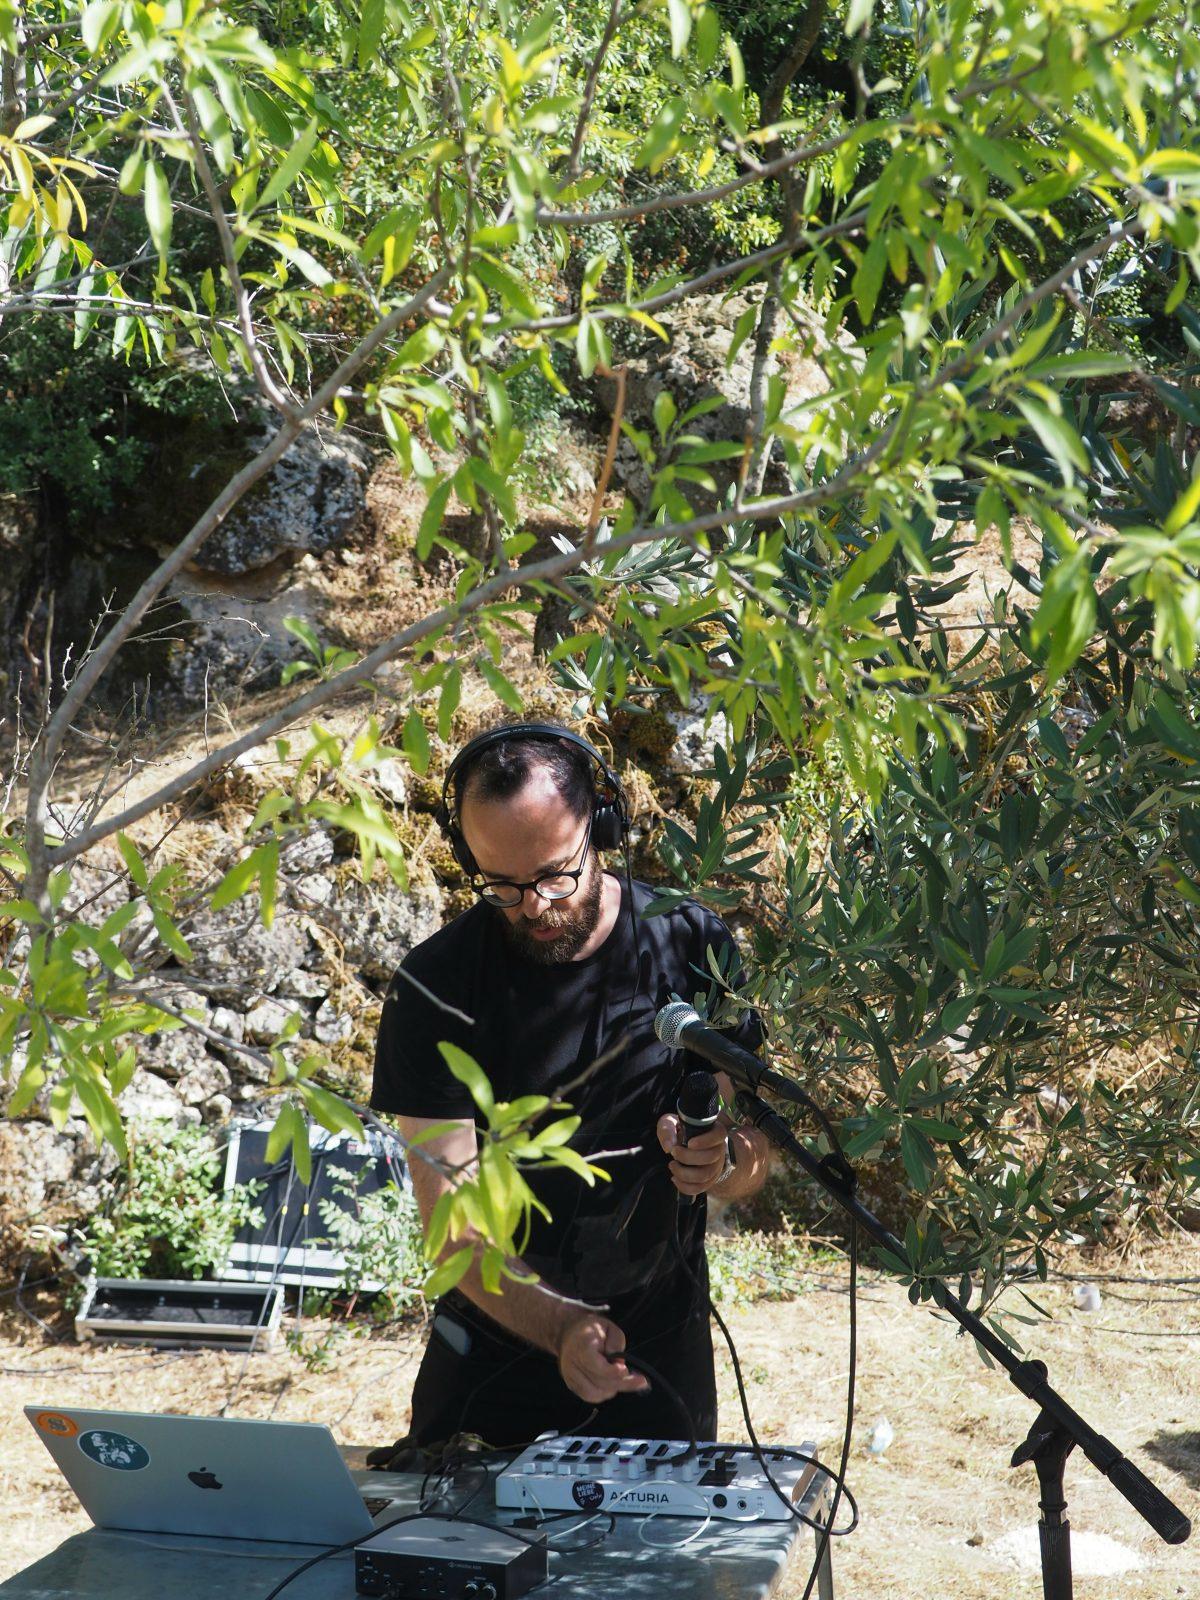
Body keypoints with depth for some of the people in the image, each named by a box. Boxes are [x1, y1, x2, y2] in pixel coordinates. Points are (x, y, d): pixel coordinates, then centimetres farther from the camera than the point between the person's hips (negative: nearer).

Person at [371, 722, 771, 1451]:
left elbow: (756, 1155, -3)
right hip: (498, 1343, -1)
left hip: (660, 1350, 1)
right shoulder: (436, 987, -16)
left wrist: (721, 1161, -27)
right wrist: (559, 1326, -35)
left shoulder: (692, 945, -9)